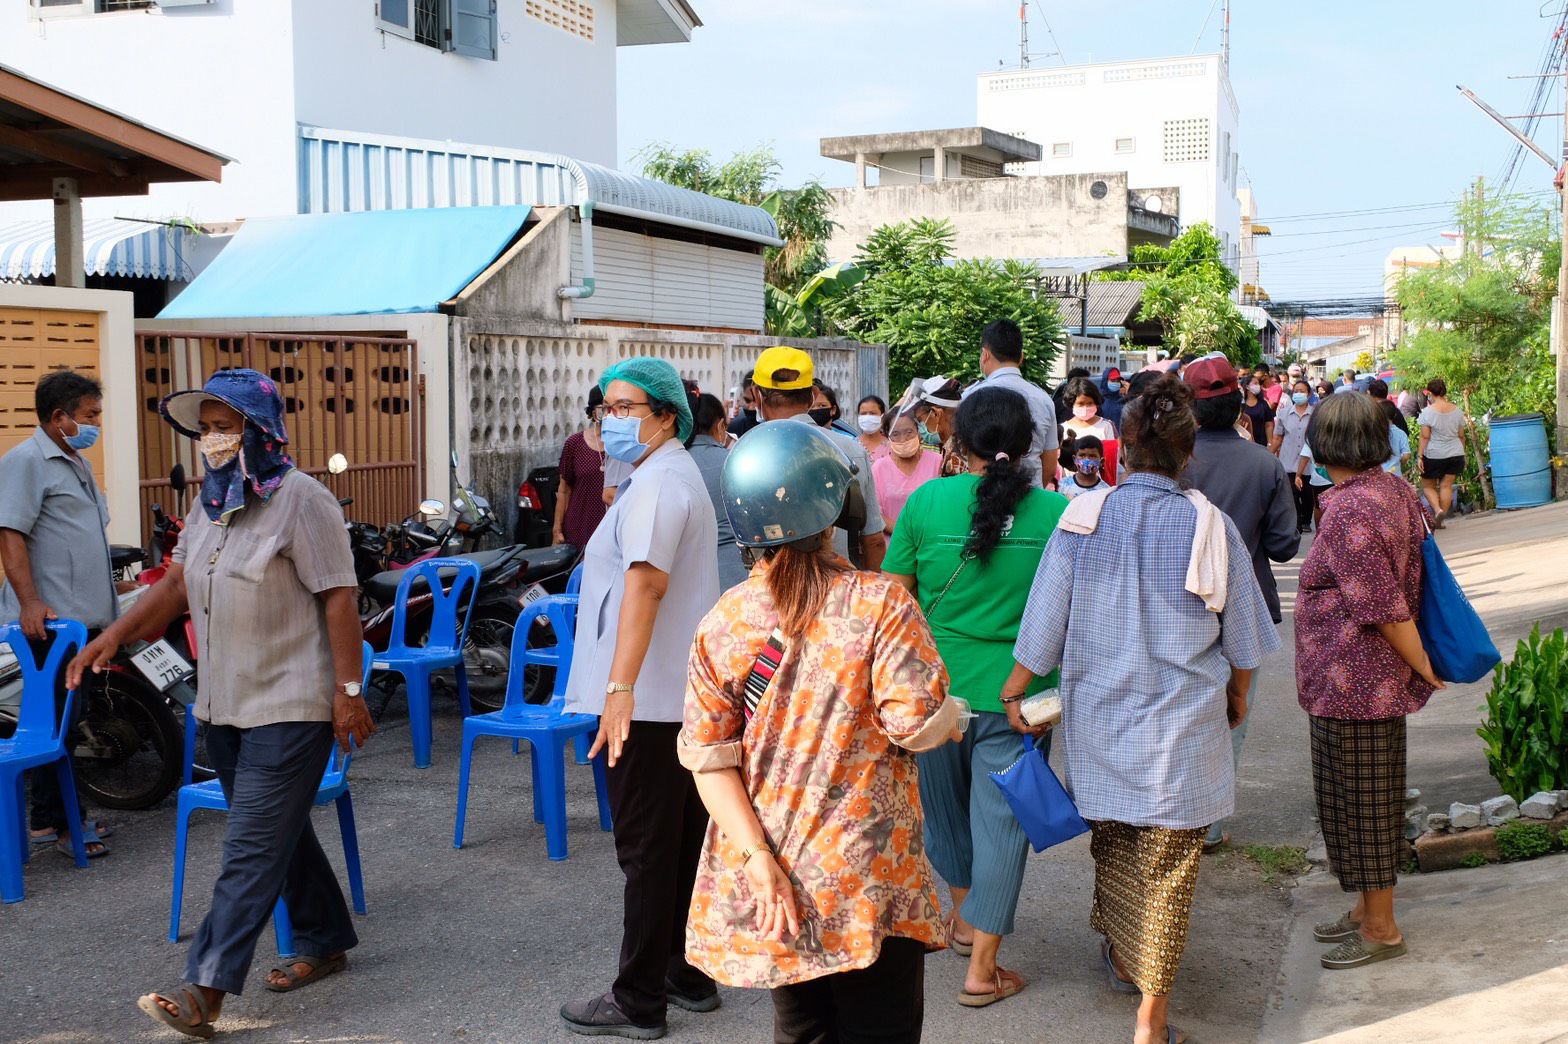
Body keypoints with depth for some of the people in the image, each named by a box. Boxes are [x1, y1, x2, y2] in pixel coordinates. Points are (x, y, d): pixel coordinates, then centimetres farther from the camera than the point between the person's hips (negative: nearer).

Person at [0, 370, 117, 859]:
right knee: (56, 722, -6)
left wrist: (105, 607, 26)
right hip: (49, 619, -9)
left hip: (83, 617, 9)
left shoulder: (78, 463, 20)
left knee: (69, 718, 13)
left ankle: (66, 814, 20)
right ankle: (53, 821, 0)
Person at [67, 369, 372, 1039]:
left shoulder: (301, 501, -13)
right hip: (226, 704, 9)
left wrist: (349, 689, -16)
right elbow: (178, 585, 14)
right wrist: (115, 635, 1)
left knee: (253, 847, -8)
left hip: (290, 707, -8)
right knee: (280, 832, 17)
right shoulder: (210, 503, 12)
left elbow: (339, 598, -15)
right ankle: (325, 944, 32)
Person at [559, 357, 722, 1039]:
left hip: (647, 702, -10)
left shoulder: (656, 483, -15)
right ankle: (691, 977, 25)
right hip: (685, 694, 10)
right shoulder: (680, 475, 19)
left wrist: (620, 687, -37)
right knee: (686, 841, 15)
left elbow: (645, 580, -29)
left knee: (647, 850, -2)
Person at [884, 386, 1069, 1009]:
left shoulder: (927, 501, -9)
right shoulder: (1058, 512, -8)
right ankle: (982, 969, 16)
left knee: (944, 804, 24)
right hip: (1018, 695, -1)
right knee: (1000, 821, 9)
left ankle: (964, 915, 44)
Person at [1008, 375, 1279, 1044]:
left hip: (1099, 719, 2)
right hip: (1184, 726, -2)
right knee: (1168, 865, 7)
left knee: (1112, 843, 23)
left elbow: (1044, 628, -5)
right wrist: (1236, 696, 21)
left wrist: (1011, 691, 10)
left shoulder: (1084, 517, -10)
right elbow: (1243, 642, 2)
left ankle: (1121, 956, 43)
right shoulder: (1211, 526, -9)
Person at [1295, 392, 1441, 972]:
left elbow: (1385, 608, -22)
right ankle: (1367, 910, 31)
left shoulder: (1348, 511, -23)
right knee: (1370, 801, 19)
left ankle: (1381, 930, 15)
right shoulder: (1396, 490, 6)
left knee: (1360, 803, 3)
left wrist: (1424, 669, -10)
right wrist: (1421, 668, 17)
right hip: (1382, 680, 10)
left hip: (1353, 685, -10)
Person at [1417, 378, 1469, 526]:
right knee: (1446, 486, 7)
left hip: (1434, 456, -4)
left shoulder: (1428, 412, -11)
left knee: (1428, 486, 10)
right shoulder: (1457, 411, 4)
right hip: (1456, 455, 4)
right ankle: (1441, 520, 7)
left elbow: (1425, 437, -13)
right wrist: (1462, 455, 20)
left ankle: (1438, 510, -12)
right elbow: (1461, 436, 10)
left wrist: (1420, 456, -8)